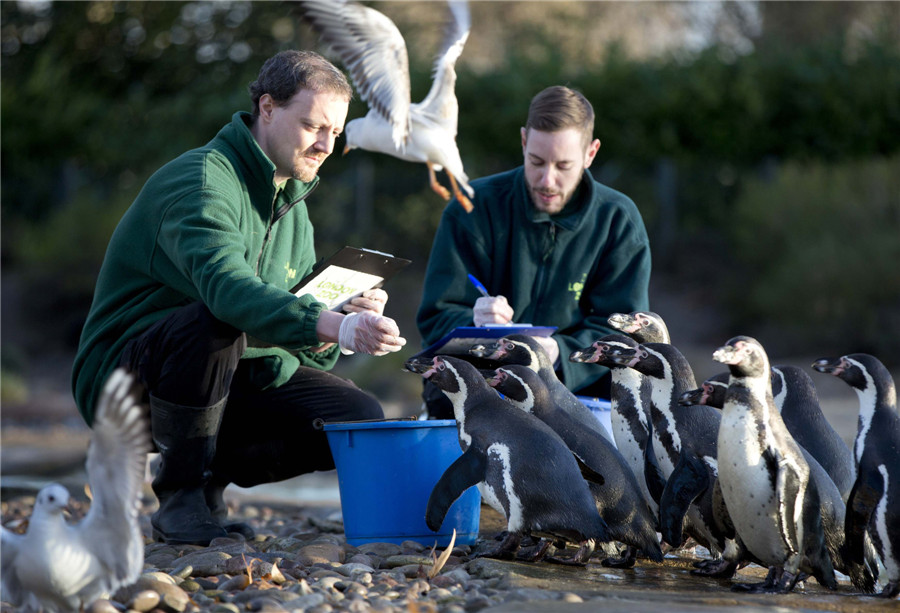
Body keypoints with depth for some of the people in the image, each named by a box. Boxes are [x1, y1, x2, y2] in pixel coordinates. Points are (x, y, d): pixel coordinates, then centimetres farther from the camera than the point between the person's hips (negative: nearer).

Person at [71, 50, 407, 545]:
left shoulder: (291, 206, 12)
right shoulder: (200, 182, -17)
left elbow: (313, 353, 8)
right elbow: (225, 285, -39)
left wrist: (352, 316, -16)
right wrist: (333, 325, -52)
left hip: (234, 377, 8)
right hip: (122, 375, -7)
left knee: (361, 420, -10)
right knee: (217, 318, -39)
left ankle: (209, 475, 6)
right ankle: (180, 497, -20)